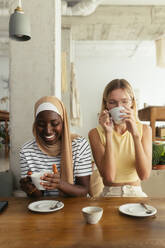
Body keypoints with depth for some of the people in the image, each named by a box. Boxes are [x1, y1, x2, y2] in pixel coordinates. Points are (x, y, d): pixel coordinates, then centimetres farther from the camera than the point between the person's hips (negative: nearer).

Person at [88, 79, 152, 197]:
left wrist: (135, 134, -22)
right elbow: (109, 177, -16)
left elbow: (144, 175, -13)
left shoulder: (144, 130, -2)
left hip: (136, 193, 2)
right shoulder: (96, 133, -7)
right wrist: (108, 134, -21)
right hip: (109, 193, -1)